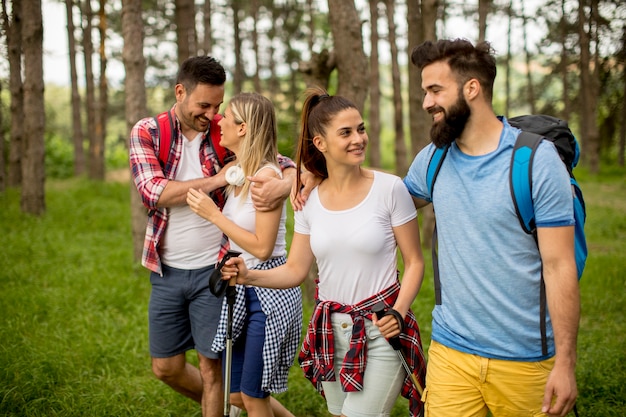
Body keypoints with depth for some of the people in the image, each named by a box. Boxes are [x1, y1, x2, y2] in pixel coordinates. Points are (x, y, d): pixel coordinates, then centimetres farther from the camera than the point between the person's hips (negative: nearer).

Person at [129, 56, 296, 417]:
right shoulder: (147, 132, -4)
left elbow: (289, 166, -6)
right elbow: (153, 192, -18)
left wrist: (284, 183, -30)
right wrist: (218, 179, -23)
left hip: (213, 269, -2)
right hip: (167, 271, 2)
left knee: (211, 365, 4)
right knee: (166, 367, 13)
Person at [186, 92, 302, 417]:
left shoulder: (267, 175, -17)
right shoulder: (237, 173, 7)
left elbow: (261, 247, -20)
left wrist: (213, 214, -16)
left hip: (269, 291, -8)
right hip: (241, 289, 9)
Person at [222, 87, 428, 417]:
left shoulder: (389, 189, -11)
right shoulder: (310, 201, 2)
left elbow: (414, 262, -5)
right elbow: (295, 270, 6)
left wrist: (399, 311, -19)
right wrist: (249, 276, -11)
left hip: (381, 330, -4)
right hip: (330, 330, 5)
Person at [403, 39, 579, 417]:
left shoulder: (537, 159, -10)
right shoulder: (433, 158, 4)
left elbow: (559, 267, -11)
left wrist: (565, 362, -13)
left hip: (525, 360, -3)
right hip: (450, 351, 4)